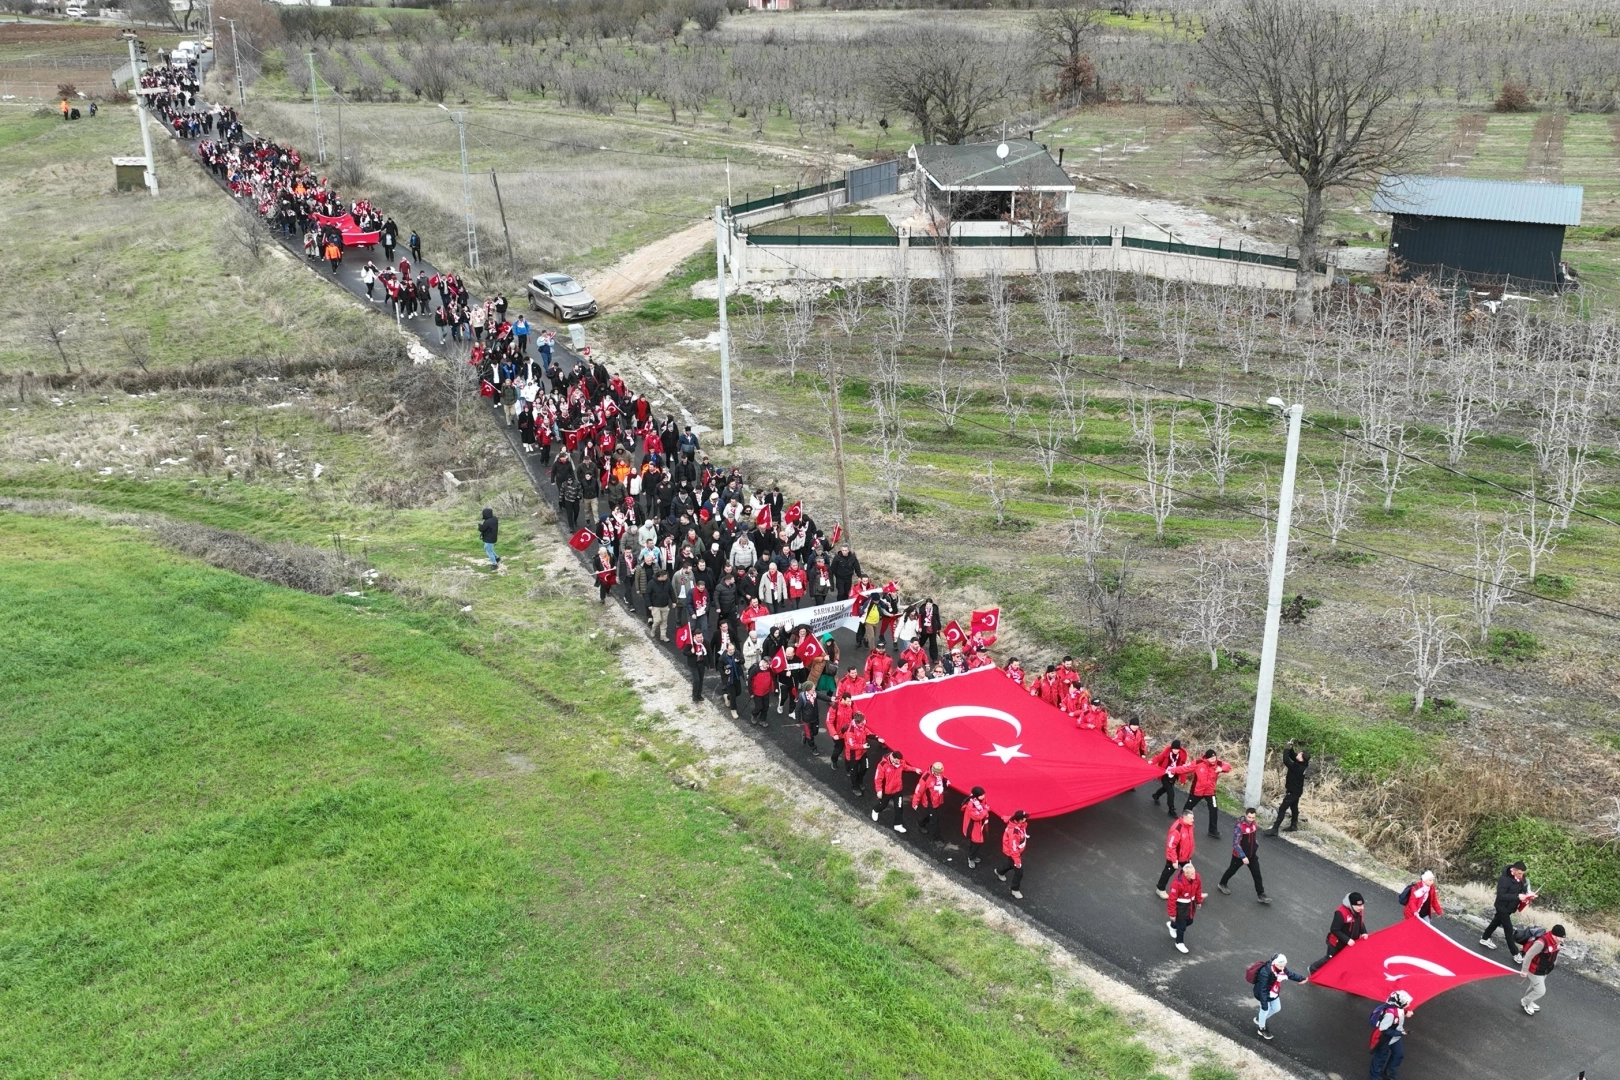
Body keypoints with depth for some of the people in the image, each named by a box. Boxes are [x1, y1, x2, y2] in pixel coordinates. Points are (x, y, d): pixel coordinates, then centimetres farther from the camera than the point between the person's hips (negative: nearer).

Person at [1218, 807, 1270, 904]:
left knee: (1257, 874, 4)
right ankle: (1222, 884, 42)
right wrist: (1243, 857, -27)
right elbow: (1236, 844, -27)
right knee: (1232, 870, 17)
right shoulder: (1239, 826, -29)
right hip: (1239, 855, -5)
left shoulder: (1254, 823, -7)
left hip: (1252, 855, 5)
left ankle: (1260, 895, 15)